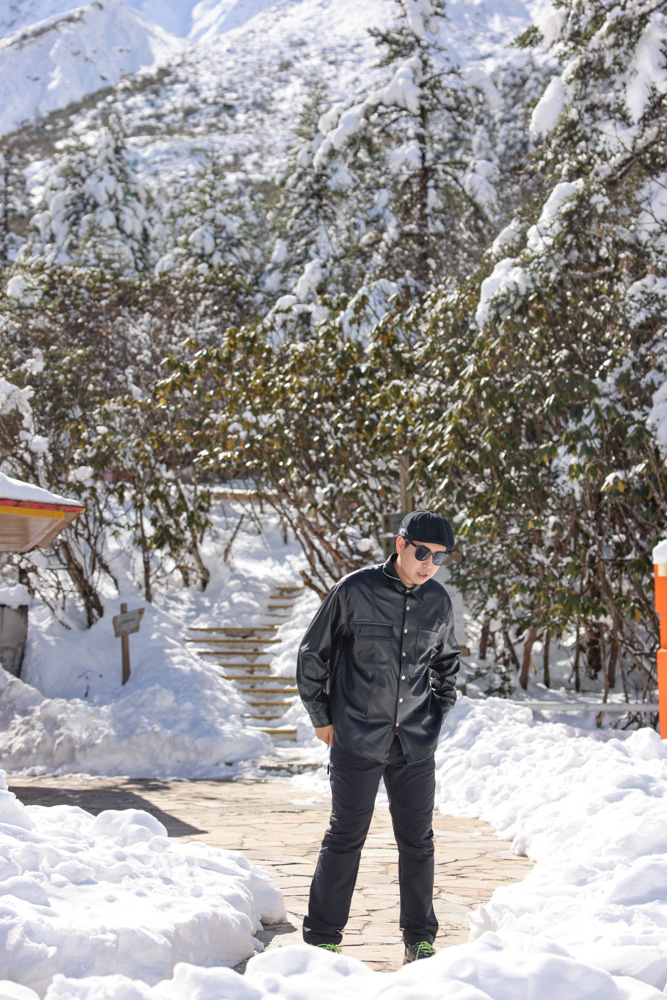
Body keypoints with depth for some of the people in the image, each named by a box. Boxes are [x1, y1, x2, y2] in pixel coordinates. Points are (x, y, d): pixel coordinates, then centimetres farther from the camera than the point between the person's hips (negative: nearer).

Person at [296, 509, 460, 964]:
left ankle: (421, 940, 22)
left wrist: (438, 715, 12)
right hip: (356, 742, -4)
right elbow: (313, 654, -1)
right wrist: (321, 717, 0)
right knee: (345, 839, 1)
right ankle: (323, 939, 14)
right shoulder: (354, 591, -10)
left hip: (415, 744, 4)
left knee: (418, 841, 9)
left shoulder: (439, 602, 3)